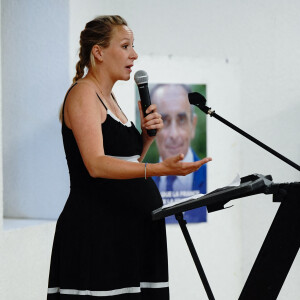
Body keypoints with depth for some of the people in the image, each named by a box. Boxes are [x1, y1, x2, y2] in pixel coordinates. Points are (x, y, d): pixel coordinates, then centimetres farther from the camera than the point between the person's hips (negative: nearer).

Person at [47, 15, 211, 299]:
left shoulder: (108, 98, 19)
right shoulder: (82, 94, -9)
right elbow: (96, 165, -23)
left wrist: (146, 136, 4)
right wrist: (160, 168, -33)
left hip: (127, 232, 9)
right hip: (96, 231, -9)